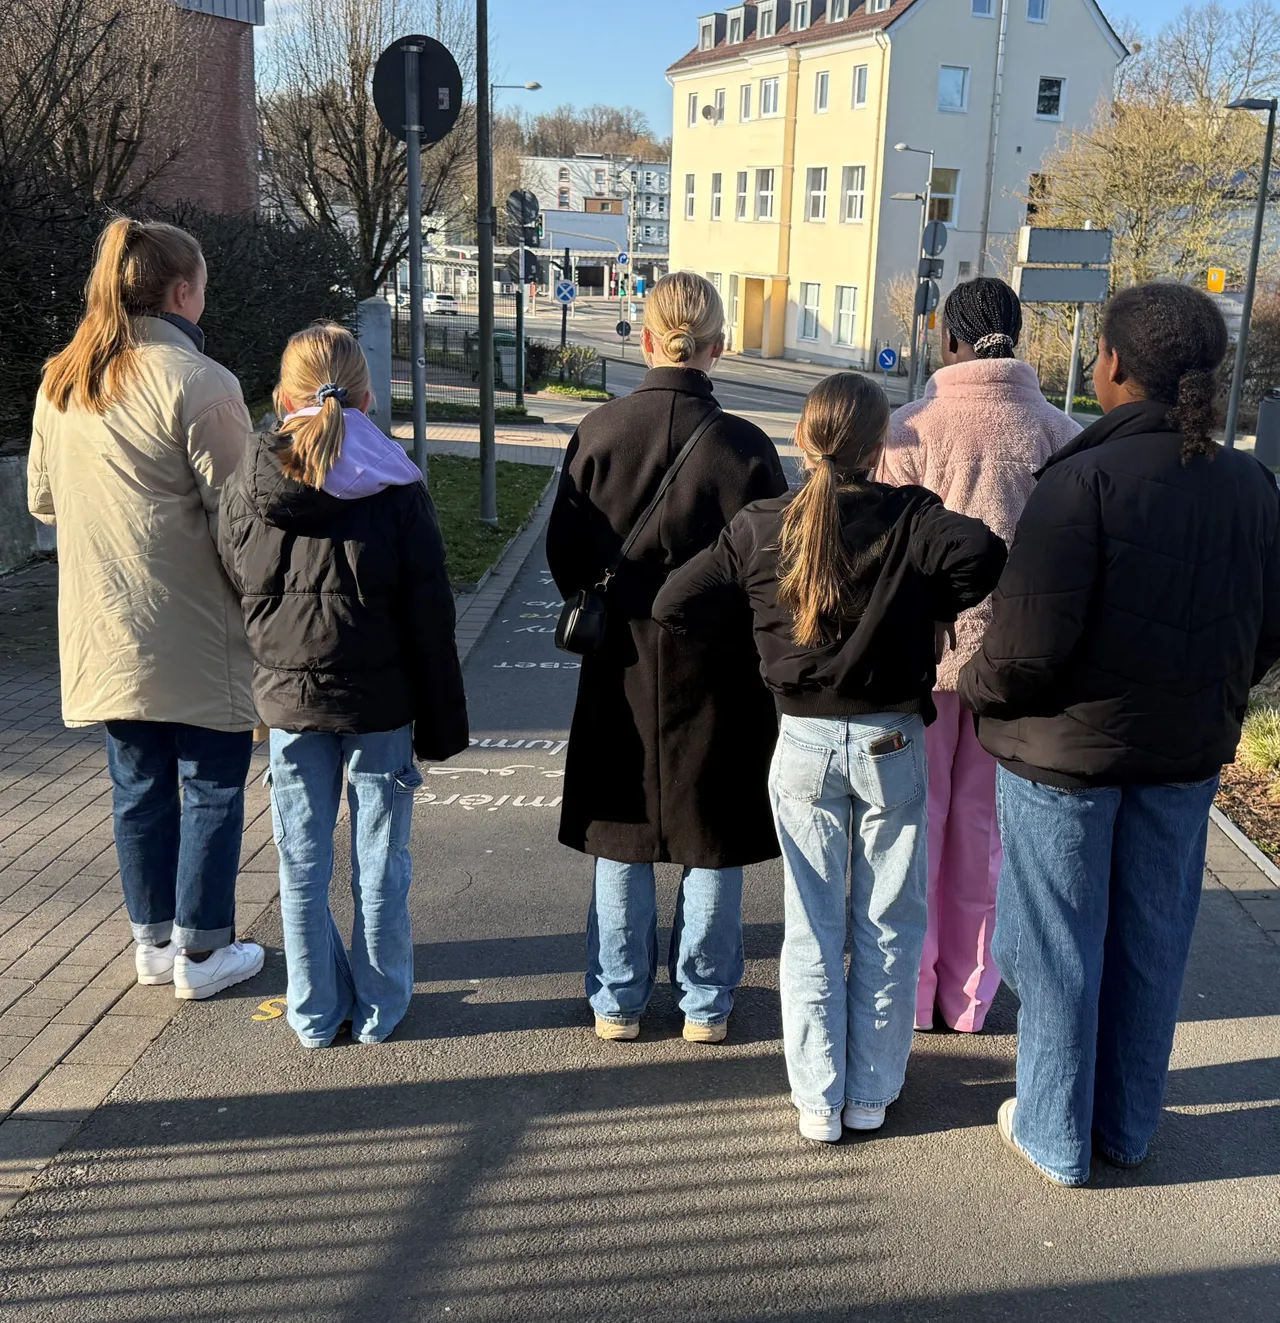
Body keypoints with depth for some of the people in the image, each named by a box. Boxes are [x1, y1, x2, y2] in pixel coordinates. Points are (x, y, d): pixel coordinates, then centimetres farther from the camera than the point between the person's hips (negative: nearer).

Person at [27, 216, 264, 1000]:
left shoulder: (59, 384, 6)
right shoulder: (198, 382, -15)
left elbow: (41, 500, 15)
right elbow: (236, 513, -16)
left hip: (104, 634, 7)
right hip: (194, 639, -6)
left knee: (140, 787, 16)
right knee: (211, 788, 7)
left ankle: (153, 940, 28)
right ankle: (202, 952, 16)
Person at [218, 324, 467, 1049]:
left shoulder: (248, 486, -3)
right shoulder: (398, 488, -8)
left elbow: (233, 588, 7)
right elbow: (431, 615, -7)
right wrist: (441, 721, 0)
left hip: (289, 697, 2)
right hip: (380, 700, -1)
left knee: (303, 862, 13)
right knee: (381, 860, 11)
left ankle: (316, 1012, 24)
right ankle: (379, 1007, 23)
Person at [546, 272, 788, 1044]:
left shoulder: (600, 431, -9)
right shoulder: (744, 446, -14)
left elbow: (565, 553, -2)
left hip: (621, 667, 2)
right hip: (716, 670, -1)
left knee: (620, 838, 15)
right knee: (713, 844, 13)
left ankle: (618, 1001, 26)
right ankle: (706, 1003, 26)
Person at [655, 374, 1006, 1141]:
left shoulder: (760, 530, -4)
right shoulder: (911, 519, -11)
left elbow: (675, 607, -4)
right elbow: (985, 556, -27)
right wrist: (929, 608, -9)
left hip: (804, 746, 2)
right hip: (893, 746, -1)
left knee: (813, 926, 12)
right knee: (890, 925, 14)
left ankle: (819, 1099, 20)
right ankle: (872, 1092, 24)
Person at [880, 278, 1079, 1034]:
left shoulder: (912, 429, -11)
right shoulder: (1061, 433, -5)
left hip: (923, 655, -2)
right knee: (983, 829, 15)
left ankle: (909, 989, 24)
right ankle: (969, 994, 26)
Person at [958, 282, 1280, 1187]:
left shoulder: (1087, 478, -21)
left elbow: (1030, 642, -24)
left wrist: (978, 690, -4)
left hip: (1066, 747, -5)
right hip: (1187, 753, 5)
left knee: (1060, 947, 11)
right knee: (1151, 942, 19)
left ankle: (1055, 1137, 27)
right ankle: (1128, 1127, 36)